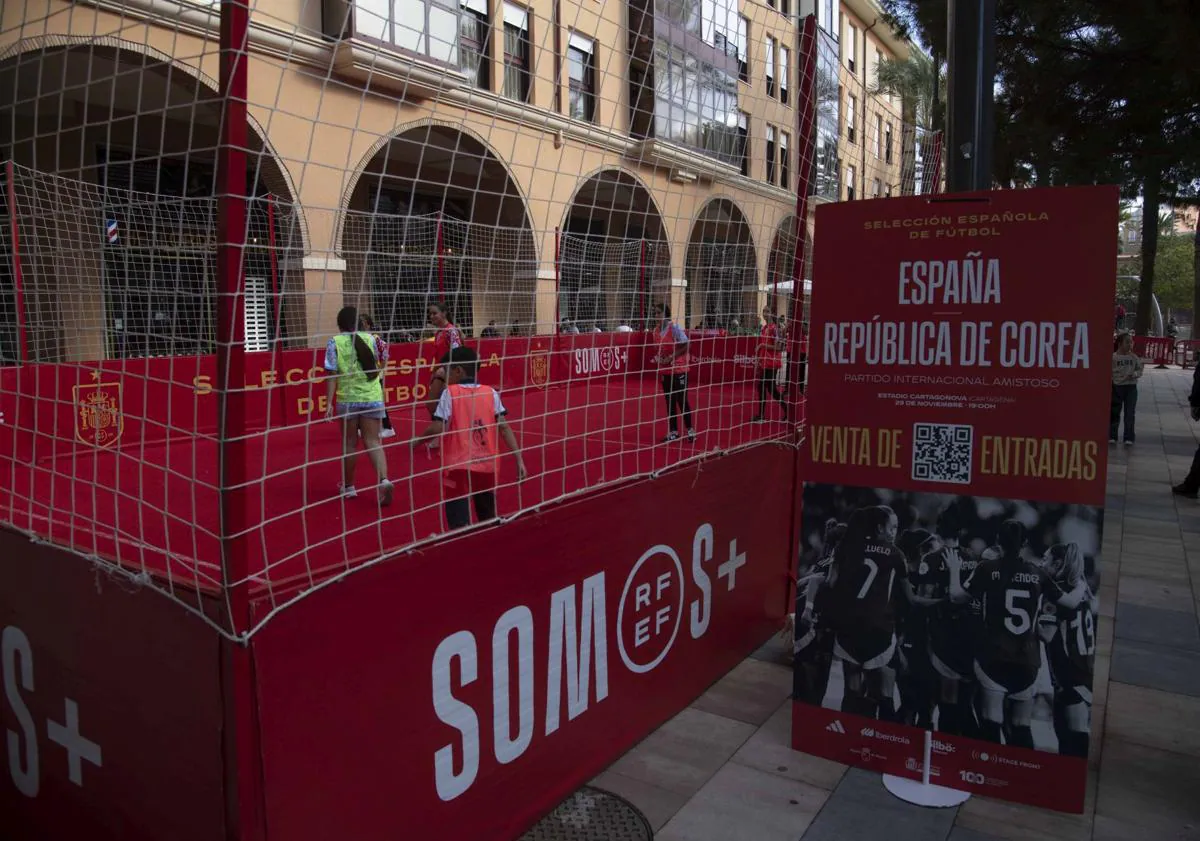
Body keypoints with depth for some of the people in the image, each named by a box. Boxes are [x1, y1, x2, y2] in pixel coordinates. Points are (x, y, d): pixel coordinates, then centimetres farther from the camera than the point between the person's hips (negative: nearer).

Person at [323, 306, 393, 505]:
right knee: (373, 442, 3)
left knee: (350, 443, 13)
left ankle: (348, 487, 27)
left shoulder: (335, 342, -5)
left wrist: (329, 403, -8)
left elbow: (332, 375, -9)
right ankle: (384, 480, -18)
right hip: (372, 398, 1)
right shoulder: (369, 338, 3)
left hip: (347, 399, -1)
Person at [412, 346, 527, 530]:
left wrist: (418, 440, 8)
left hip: (459, 466, -4)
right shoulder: (491, 393, 6)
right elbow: (504, 427, 0)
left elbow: (438, 428, -11)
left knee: (459, 524, -3)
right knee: (488, 519, 21)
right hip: (487, 465, 4)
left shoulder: (450, 393, -3)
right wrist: (519, 459, 1)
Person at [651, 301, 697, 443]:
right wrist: (658, 357, -4)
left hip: (678, 370, -6)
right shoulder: (658, 330, 5)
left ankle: (690, 430, 13)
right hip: (665, 371, 6)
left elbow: (685, 347, -15)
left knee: (682, 400, 0)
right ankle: (673, 432, 18)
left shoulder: (675, 328, -14)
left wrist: (670, 358, -20)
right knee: (670, 402, 10)